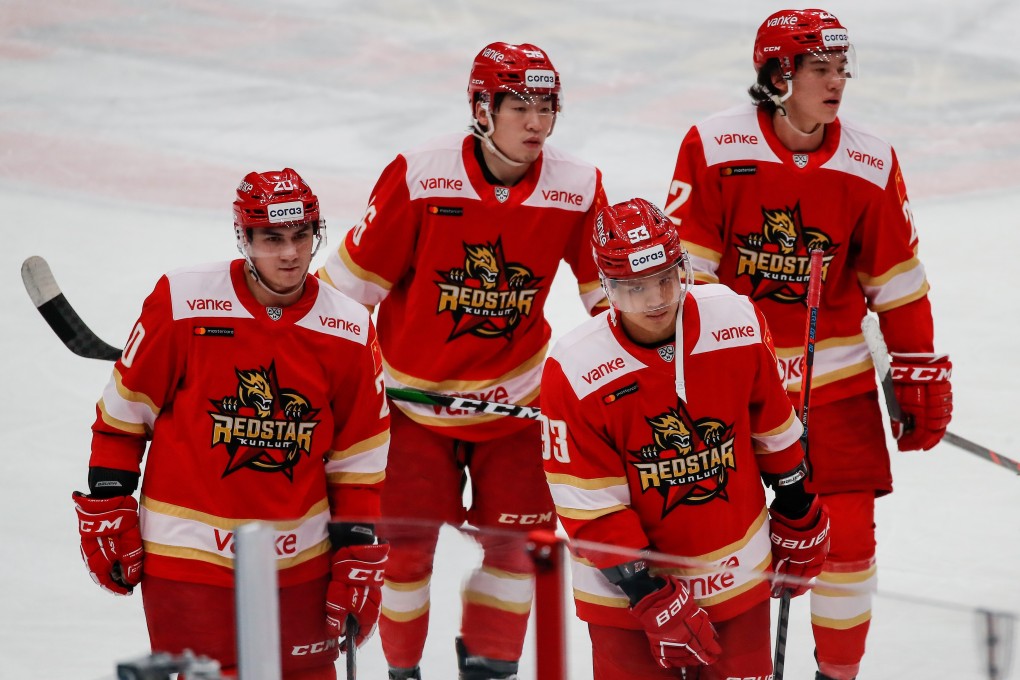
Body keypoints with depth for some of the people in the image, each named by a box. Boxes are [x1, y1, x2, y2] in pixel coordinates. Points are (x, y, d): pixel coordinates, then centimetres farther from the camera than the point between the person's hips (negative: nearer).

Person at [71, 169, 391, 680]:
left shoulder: (348, 331, 0)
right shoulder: (181, 303, -9)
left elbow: (359, 461, 6)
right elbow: (123, 412, 0)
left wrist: (359, 559, 3)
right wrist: (105, 511, 0)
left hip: (299, 560, 3)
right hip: (188, 553, -3)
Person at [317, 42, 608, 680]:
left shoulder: (578, 189, -12)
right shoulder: (420, 176, -21)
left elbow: (609, 290, 3)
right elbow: (356, 275, -12)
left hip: (513, 394, 2)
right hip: (415, 389, -2)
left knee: (519, 535, 4)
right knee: (405, 541, 3)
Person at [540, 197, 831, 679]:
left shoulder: (738, 323, -10)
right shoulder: (574, 373, -19)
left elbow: (774, 429, 6)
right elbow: (591, 511, -16)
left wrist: (799, 523, 14)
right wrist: (652, 599, -17)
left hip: (738, 577, 3)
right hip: (627, 586, -3)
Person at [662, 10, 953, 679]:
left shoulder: (871, 164, -4)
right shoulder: (714, 146, -11)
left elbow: (898, 281, 4)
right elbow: (684, 266, -7)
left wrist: (922, 374, 4)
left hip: (833, 378, 2)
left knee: (847, 531, 0)